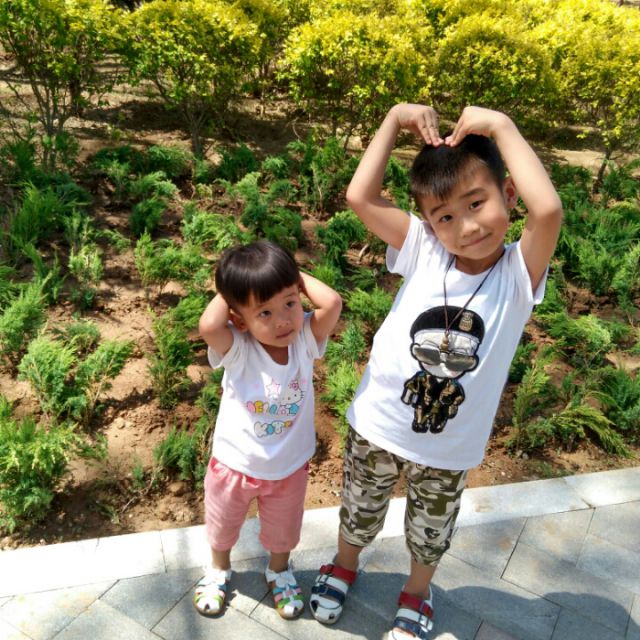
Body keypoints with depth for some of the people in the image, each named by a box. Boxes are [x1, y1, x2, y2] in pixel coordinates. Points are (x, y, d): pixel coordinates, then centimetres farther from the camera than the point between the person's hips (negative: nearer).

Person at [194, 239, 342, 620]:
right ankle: (219, 569, 60)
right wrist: (228, 291, -32)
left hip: (290, 467, 1)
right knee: (223, 526, 29)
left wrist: (297, 277, -26)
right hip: (235, 465, -1)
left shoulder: (305, 338, -22)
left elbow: (332, 303, -40)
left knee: (283, 531, 29)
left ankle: (279, 570, 60)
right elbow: (208, 325, -49)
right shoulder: (237, 350, -28)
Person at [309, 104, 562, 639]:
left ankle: (416, 596, 58)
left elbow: (548, 209, -39)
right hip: (377, 427, 1)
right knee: (359, 511, 28)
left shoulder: (519, 272, -19)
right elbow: (361, 197, -22)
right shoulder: (423, 251, -14)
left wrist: (502, 128, -31)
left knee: (431, 533, 27)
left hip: (450, 449, 0)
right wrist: (395, 120, -20)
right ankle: (344, 566, 60)